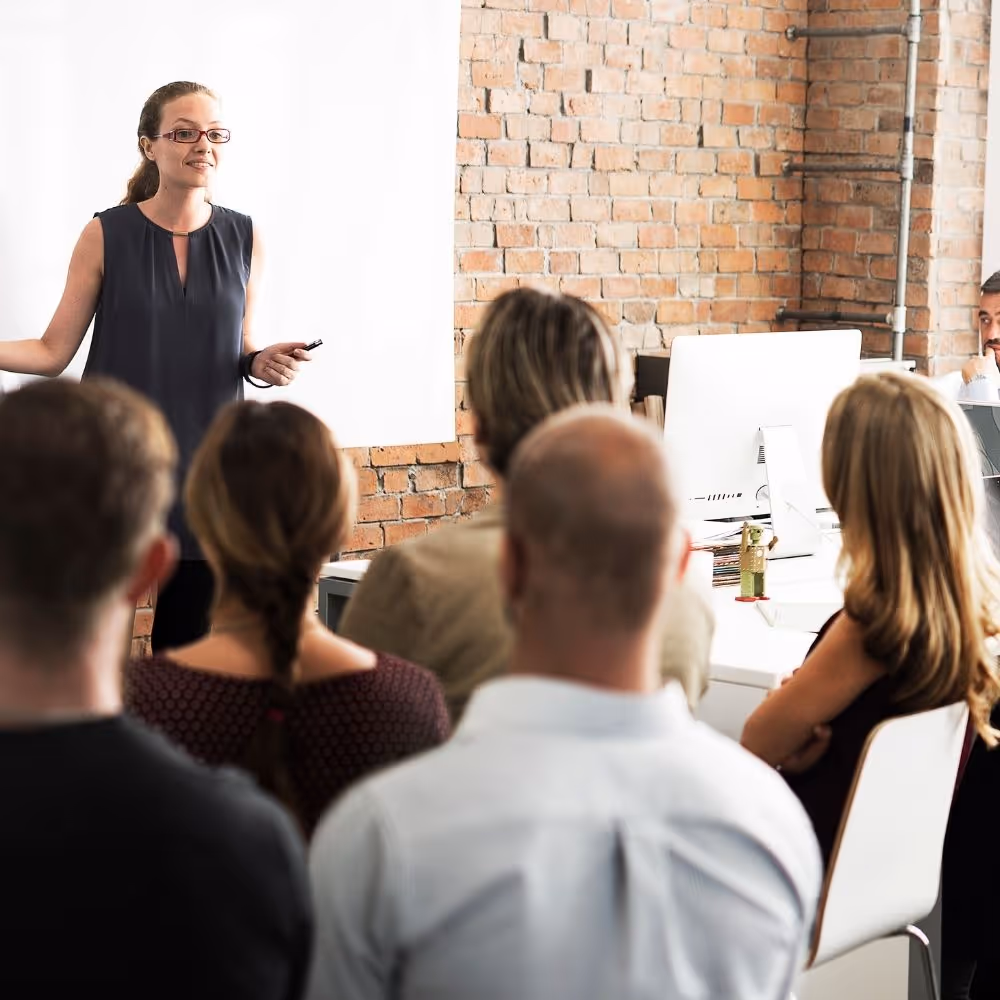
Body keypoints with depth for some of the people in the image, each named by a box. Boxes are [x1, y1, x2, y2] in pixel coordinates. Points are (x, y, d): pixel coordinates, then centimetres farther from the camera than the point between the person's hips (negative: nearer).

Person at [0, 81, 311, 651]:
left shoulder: (244, 240, 4)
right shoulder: (106, 236, -2)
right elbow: (54, 351, 0)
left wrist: (264, 364, -8)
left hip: (205, 461, 2)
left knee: (189, 643, 7)